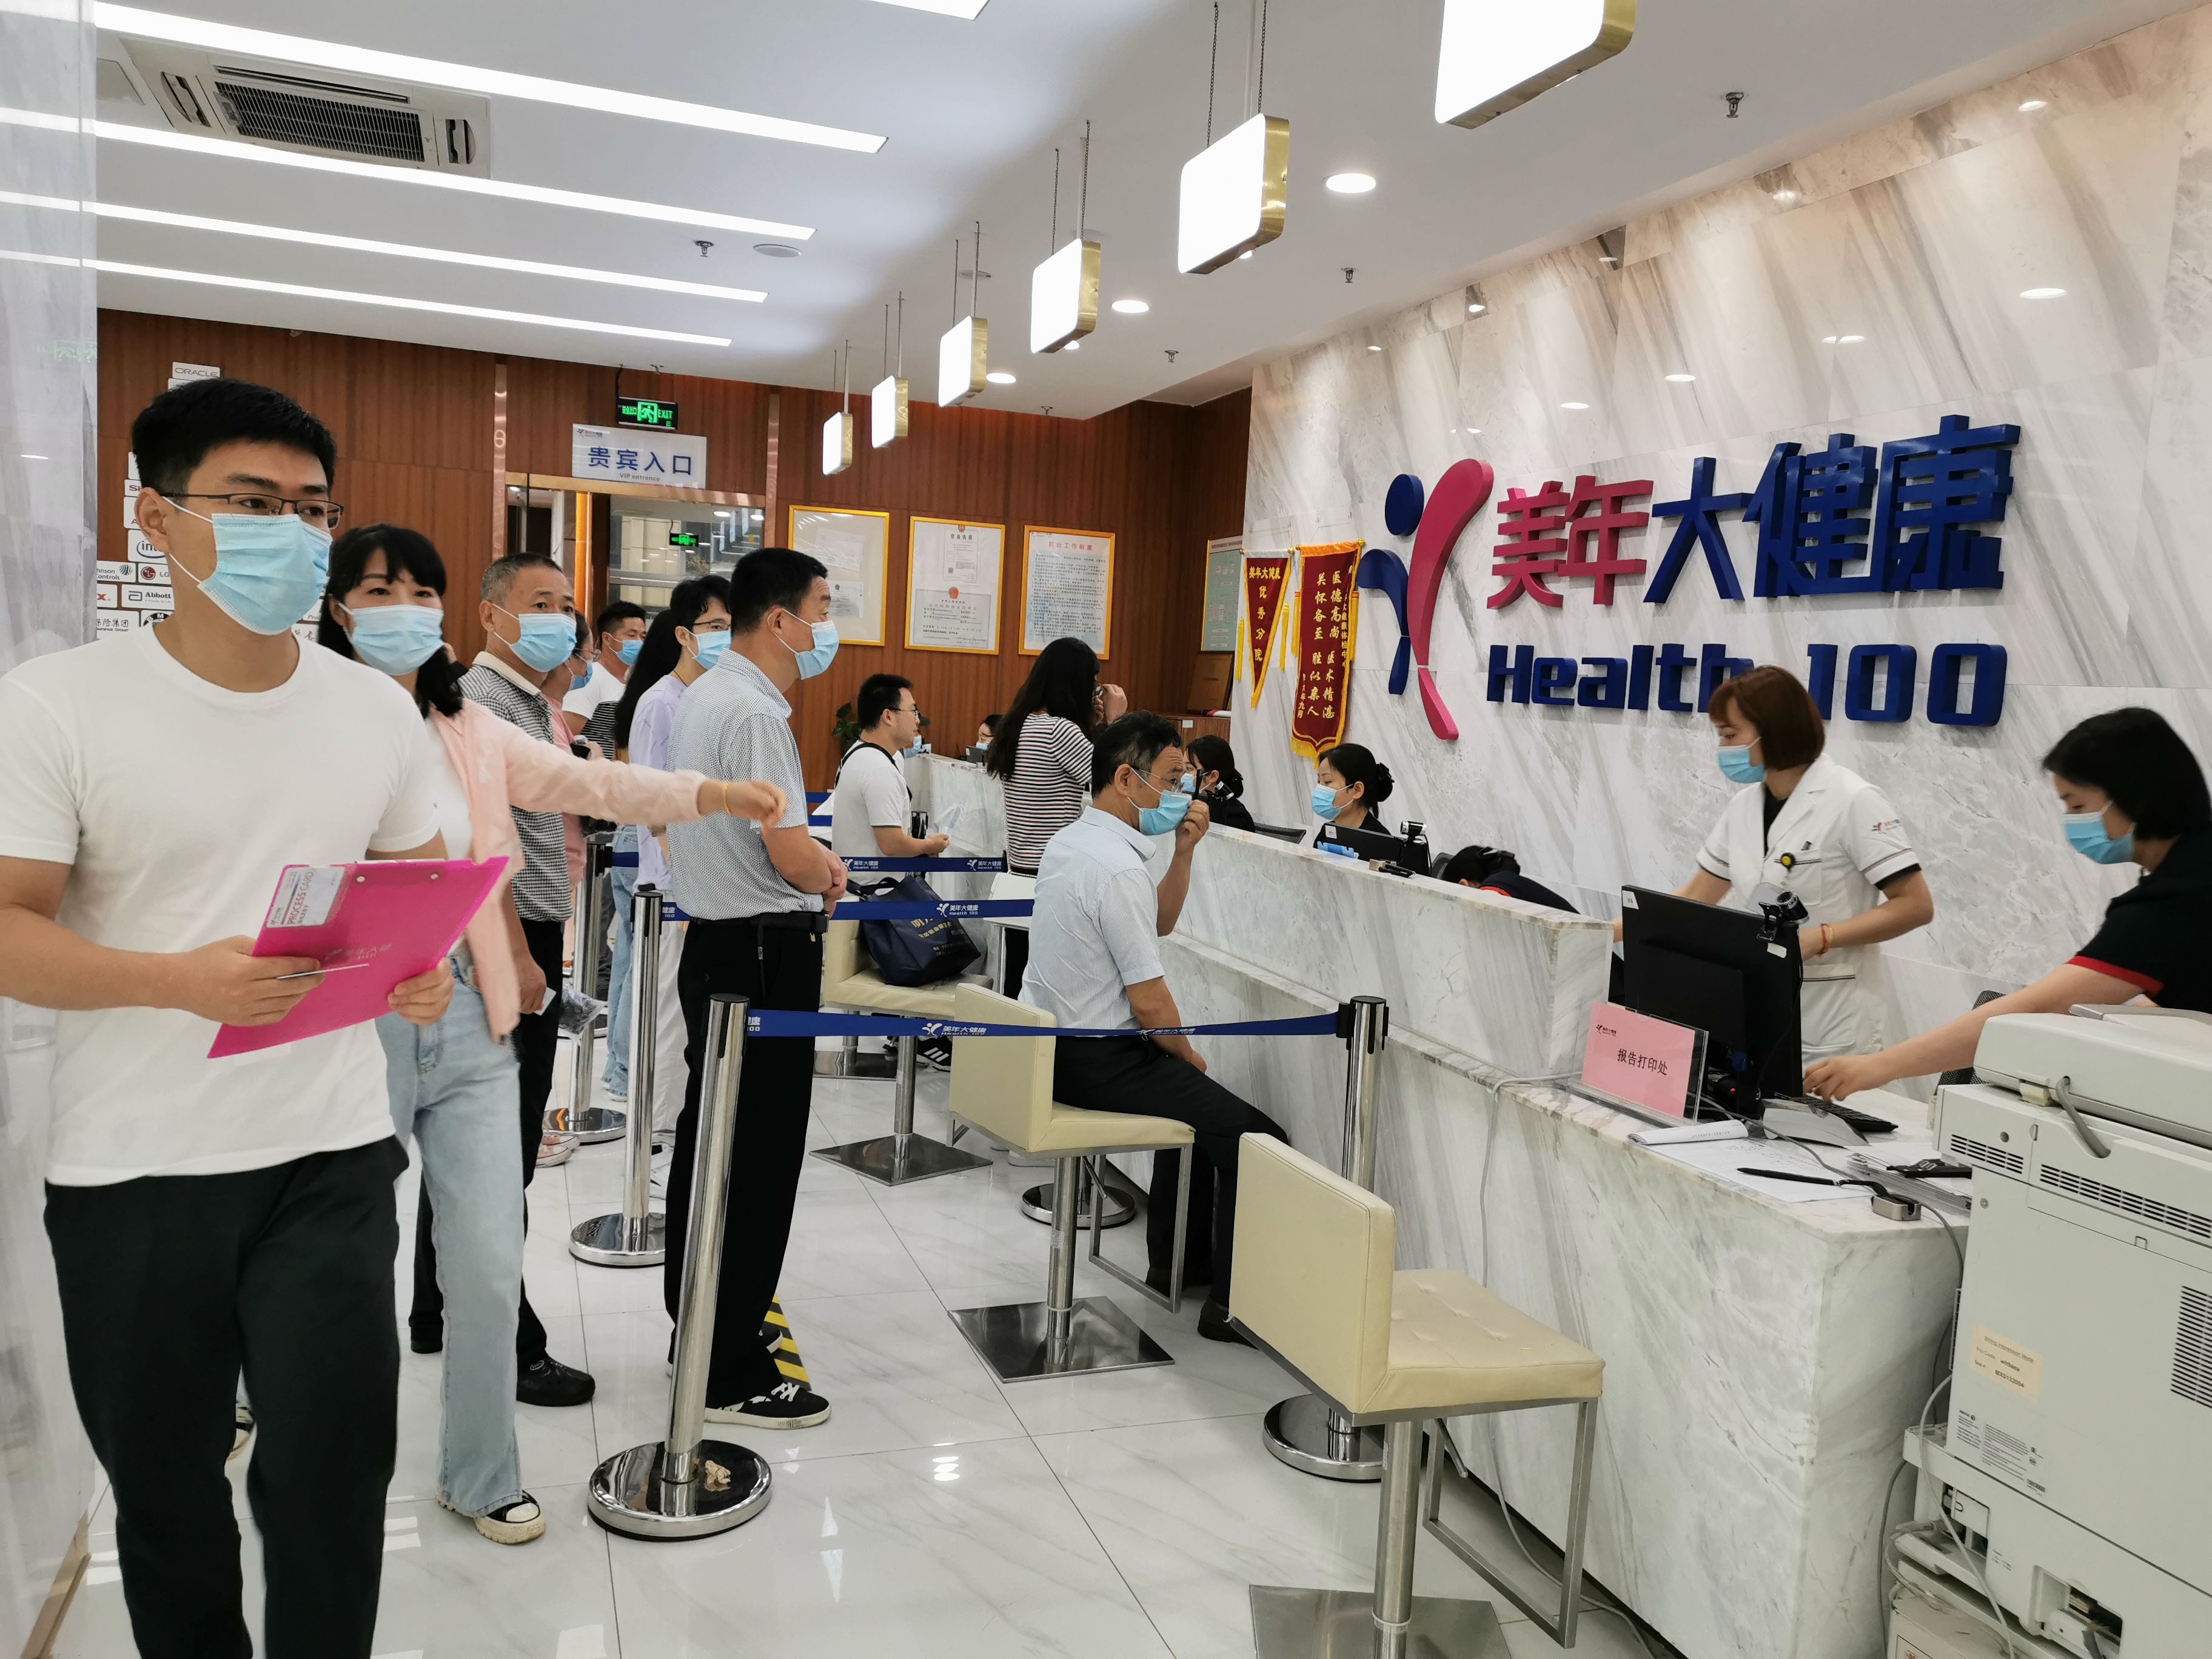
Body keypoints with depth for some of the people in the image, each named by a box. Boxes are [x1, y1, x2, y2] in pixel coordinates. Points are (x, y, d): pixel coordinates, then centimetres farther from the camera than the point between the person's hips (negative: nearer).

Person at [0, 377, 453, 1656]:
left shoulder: (377, 709, 4)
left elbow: (425, 880, 14)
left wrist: (427, 967, -8)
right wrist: (183, 982, -27)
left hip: (330, 1160, 2)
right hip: (133, 1174, -1)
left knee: (331, 1478, 4)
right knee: (162, 1486, 16)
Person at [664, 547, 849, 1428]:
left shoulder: (699, 696, 12)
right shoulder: (756, 713, -20)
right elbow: (792, 855, -23)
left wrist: (809, 860, 16)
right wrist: (829, 878, -1)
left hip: (712, 943, 11)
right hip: (766, 955, -11)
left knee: (705, 1139, 18)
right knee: (761, 1160, -3)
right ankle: (732, 1375, 5)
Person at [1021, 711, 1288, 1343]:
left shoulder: (1071, 840, 8)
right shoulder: (1119, 868, -23)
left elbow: (1158, 923, 20)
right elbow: (1150, 1004, -21)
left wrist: (1183, 853, 4)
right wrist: (1192, 1058, -1)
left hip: (1047, 1048, 11)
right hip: (1098, 1063, -11)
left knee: (1194, 1099, 31)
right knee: (1257, 1142, -7)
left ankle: (1173, 1261, 38)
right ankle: (1230, 1301, 3)